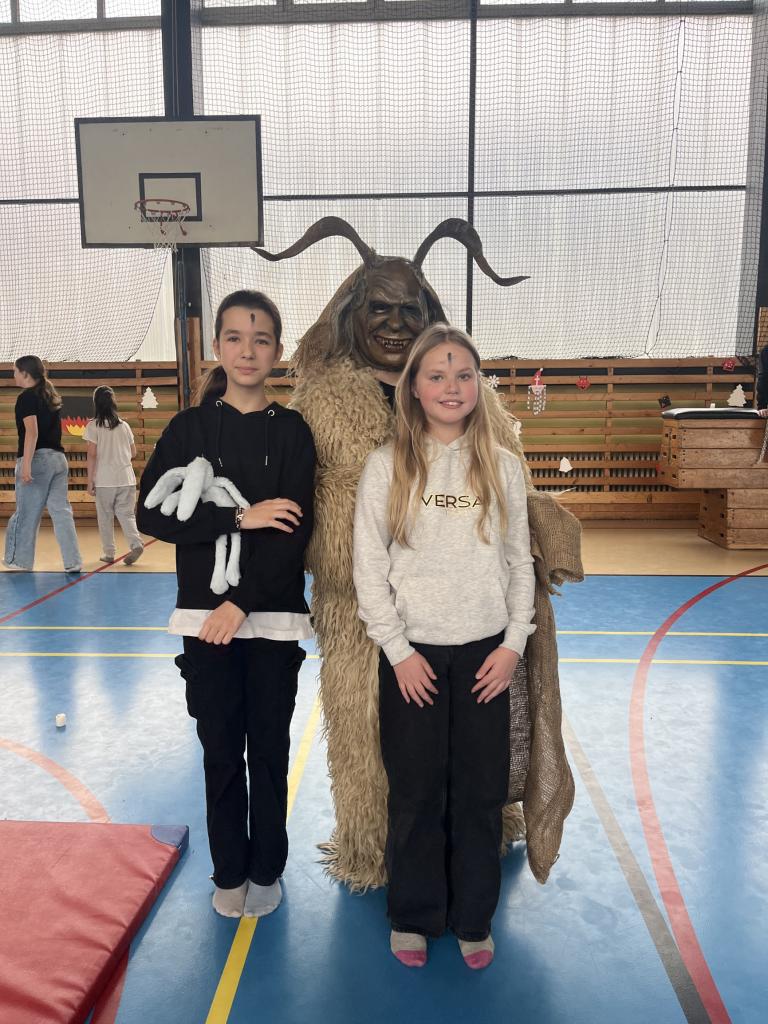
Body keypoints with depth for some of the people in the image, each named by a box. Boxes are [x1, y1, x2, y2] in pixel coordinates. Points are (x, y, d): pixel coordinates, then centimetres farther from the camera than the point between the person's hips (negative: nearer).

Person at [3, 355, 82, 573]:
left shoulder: (27, 397, -7)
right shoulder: (51, 397, 16)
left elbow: (32, 432, -18)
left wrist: (26, 464, -23)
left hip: (38, 458, -7)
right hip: (58, 458, 7)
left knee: (27, 514, 4)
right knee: (61, 511, 4)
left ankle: (20, 561, 15)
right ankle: (73, 562, 1)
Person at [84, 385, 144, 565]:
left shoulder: (93, 425, -4)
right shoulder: (124, 425, 7)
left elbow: (92, 455, -7)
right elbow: (133, 453, 12)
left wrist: (90, 481, -3)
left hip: (104, 480, -3)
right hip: (126, 479, 3)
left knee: (105, 517, 9)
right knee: (126, 514, 7)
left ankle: (108, 553, 14)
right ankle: (136, 543, -14)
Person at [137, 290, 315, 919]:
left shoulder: (292, 431, -1)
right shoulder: (189, 427, 3)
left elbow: (294, 531, -9)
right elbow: (151, 515, -6)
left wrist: (241, 604, -17)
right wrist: (241, 517, -16)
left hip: (273, 617, -1)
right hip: (205, 616, 1)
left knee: (269, 749, 10)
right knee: (221, 750, 11)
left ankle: (266, 870, 30)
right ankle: (229, 873, 31)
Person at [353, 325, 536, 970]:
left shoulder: (502, 466, 2)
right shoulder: (387, 466, -3)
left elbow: (520, 562, 6)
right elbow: (368, 568, -4)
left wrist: (514, 644, -2)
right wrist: (398, 650, -7)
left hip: (485, 652, 2)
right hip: (412, 652, -1)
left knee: (481, 792, 11)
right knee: (415, 792, 10)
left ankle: (473, 918, 33)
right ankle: (414, 916, 33)